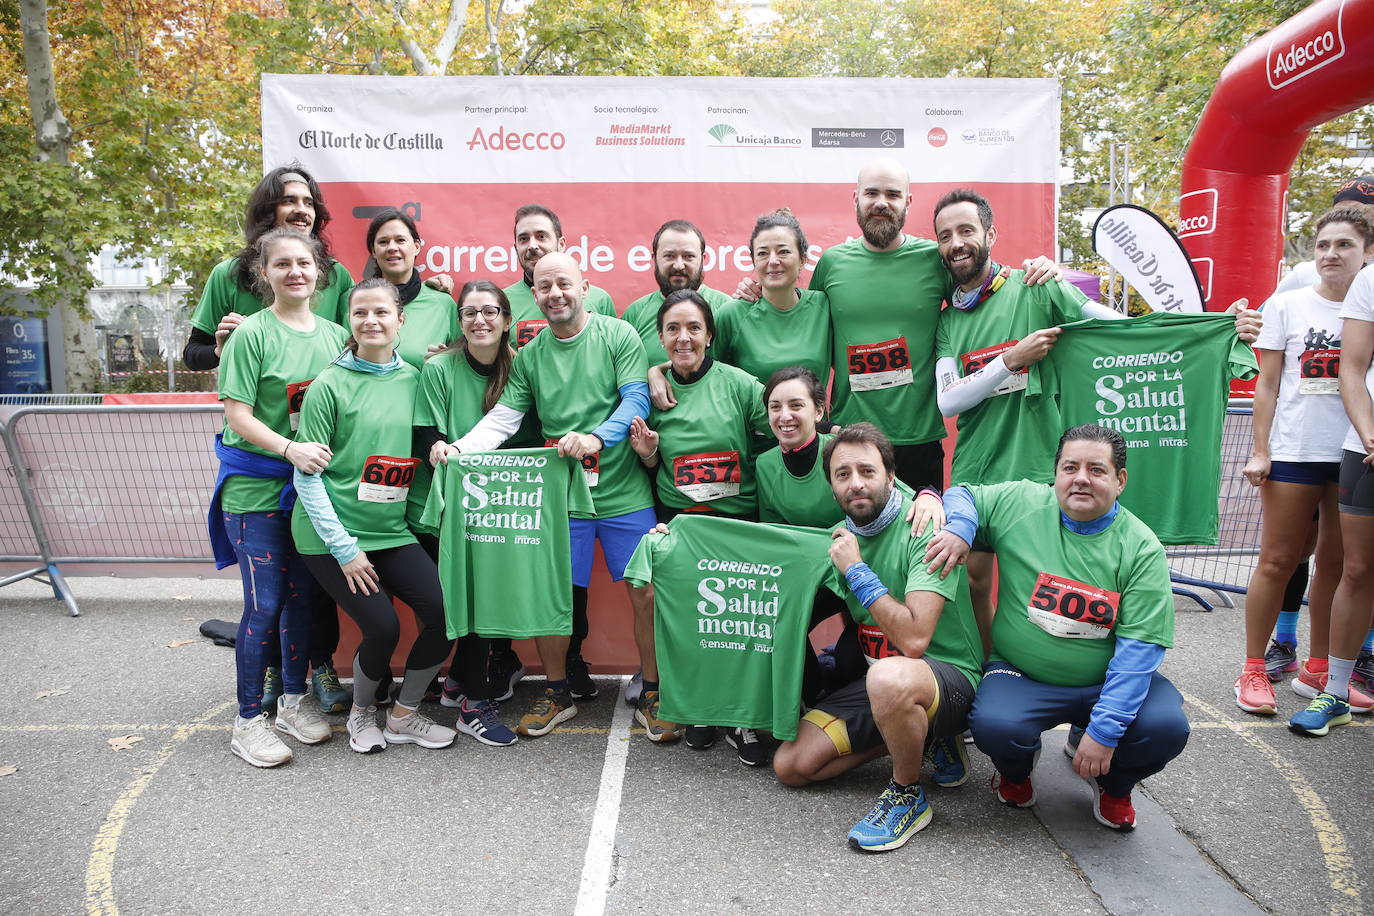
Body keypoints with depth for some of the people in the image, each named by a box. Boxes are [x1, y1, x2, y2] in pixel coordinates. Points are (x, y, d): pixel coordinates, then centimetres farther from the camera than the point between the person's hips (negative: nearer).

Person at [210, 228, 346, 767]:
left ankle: (295, 698, 30)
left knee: (302, 596, 13)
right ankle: (248, 719, 13)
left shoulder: (335, 335, 7)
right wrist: (290, 448, -26)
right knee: (264, 604, -2)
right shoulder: (251, 333, -8)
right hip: (256, 486, -5)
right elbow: (238, 416, -13)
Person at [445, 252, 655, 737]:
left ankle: (652, 693, 21)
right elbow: (503, 417, 3)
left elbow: (636, 399, -10)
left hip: (623, 492, -2)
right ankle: (558, 692, 26)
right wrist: (458, 448, -15)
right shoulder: (529, 355, 9)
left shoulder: (618, 335, -1)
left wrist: (597, 437, -27)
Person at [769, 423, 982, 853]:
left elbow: (913, 639, -28)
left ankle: (908, 796, -11)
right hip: (873, 676, 7)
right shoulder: (840, 537, 4)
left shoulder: (925, 527, -18)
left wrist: (856, 569, -21)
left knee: (890, 677, -41)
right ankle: (918, 736, 13)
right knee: (791, 764, -2)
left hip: (948, 676, -7)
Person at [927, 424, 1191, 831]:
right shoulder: (1020, 503, -5)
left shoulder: (1141, 549, -8)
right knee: (994, 726, -31)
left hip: (1104, 682, 1)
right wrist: (958, 529, -16)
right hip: (1021, 675, -1)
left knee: (1167, 727, -25)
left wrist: (1104, 731, -21)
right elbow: (962, 495, 10)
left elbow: (1139, 647, -13)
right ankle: (1016, 770, 11)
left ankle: (1114, 786, 13)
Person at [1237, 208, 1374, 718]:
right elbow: (1268, 384, 3)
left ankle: (1317, 670, 20)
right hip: (1295, 450, -2)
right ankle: (1254, 669, 8)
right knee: (1277, 561, 0)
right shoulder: (1287, 304, 4)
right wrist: (1259, 451, -3)